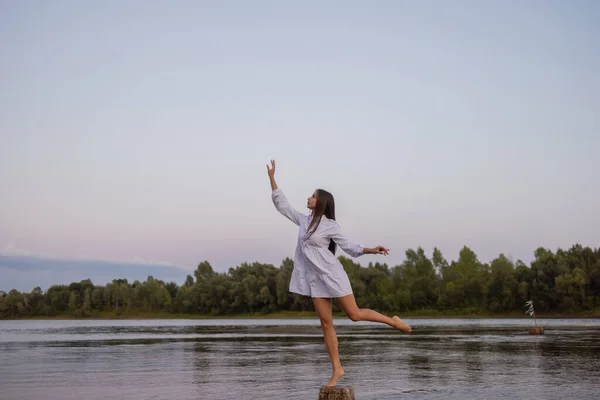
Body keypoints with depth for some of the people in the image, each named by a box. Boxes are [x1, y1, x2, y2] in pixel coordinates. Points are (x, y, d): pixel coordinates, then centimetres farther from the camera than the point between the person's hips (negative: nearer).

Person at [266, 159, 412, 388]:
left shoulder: (330, 225, -6)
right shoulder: (303, 220, 9)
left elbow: (349, 247, -3)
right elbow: (281, 204, 14)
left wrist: (371, 250, -18)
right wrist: (272, 178, 12)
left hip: (331, 274, -5)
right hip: (315, 278, 5)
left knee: (354, 314, -5)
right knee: (326, 323, 2)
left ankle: (393, 321, 16)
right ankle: (337, 369, 5)